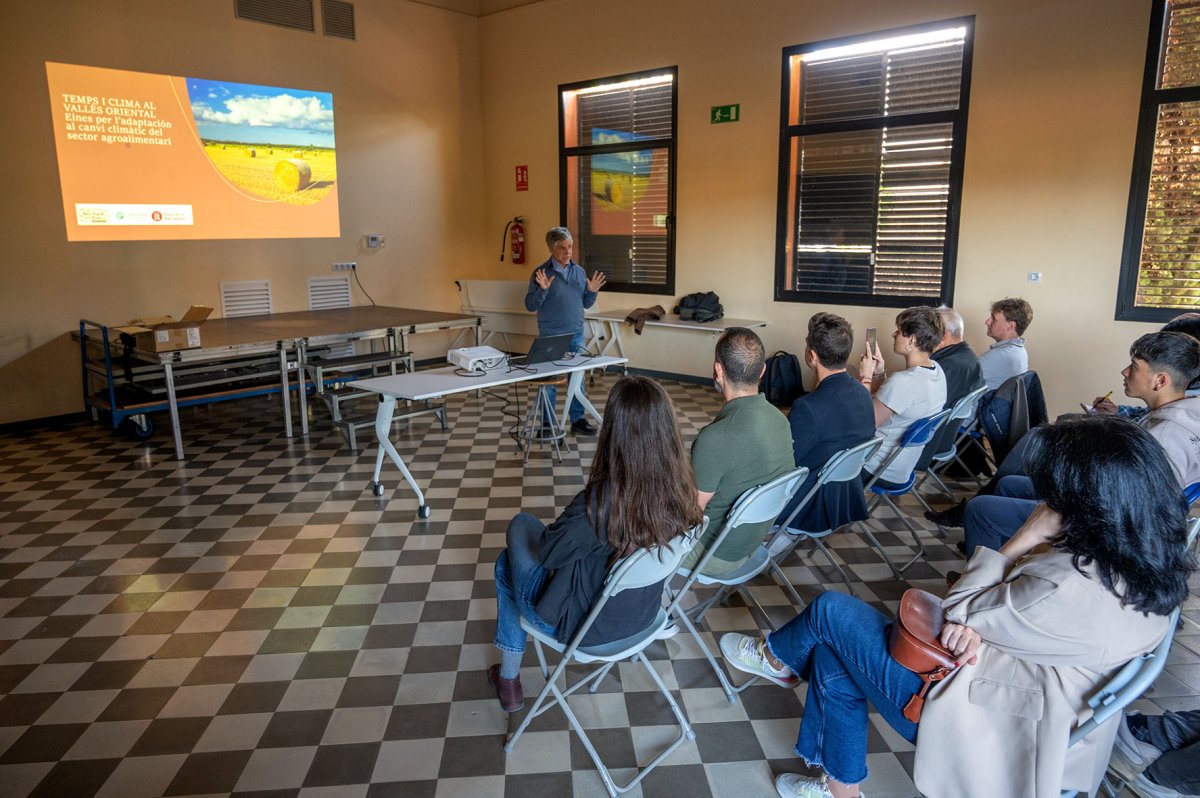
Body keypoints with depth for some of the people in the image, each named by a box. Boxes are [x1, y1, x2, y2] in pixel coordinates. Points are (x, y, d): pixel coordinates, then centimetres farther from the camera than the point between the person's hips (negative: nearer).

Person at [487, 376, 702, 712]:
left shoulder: (598, 504, -37)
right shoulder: (680, 490, -19)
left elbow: (547, 553, -18)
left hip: (583, 625, -6)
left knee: (514, 543, 22)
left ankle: (508, 679, 34)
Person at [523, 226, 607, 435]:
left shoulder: (579, 271, 9)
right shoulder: (541, 273, -6)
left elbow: (586, 304, 15)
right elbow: (530, 306, -8)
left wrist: (592, 291, -4)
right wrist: (542, 289, -23)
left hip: (577, 336, 4)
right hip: (550, 338, -4)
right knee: (549, 382, 4)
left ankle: (578, 420, 21)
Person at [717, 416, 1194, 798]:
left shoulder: (1072, 591, -37)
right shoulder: (1148, 558, -7)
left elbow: (959, 610, -20)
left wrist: (1025, 539, -20)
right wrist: (977, 625, -14)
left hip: (979, 719, -9)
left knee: (830, 612, 4)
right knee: (833, 658, 16)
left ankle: (776, 659, 38)